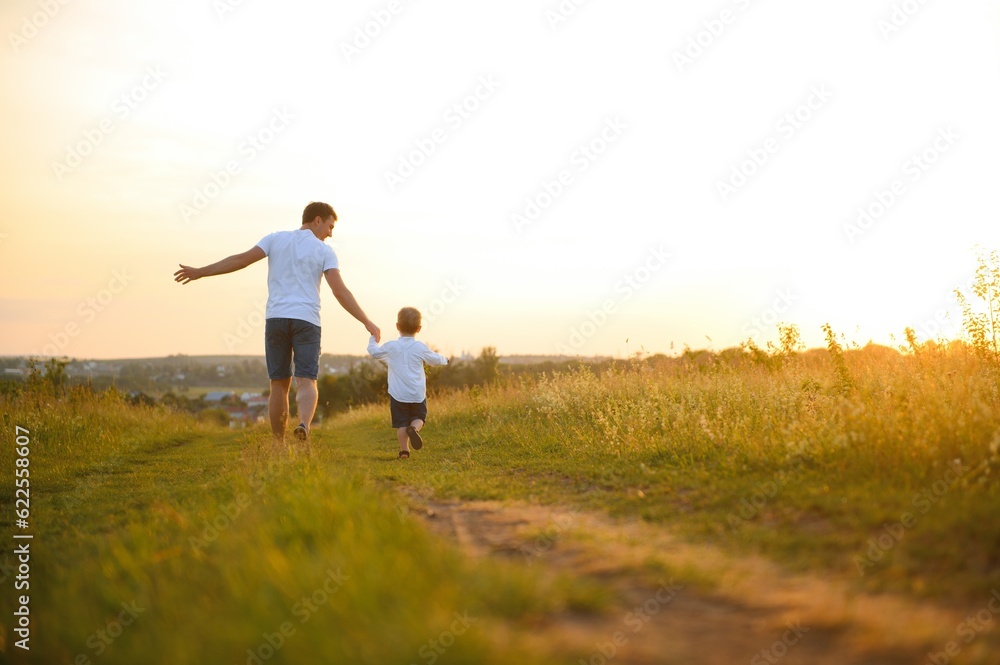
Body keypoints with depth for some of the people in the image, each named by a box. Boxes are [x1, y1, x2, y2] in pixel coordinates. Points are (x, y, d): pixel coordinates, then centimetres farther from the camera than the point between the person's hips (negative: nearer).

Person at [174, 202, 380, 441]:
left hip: (276, 319, 2)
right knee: (306, 382, -6)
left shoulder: (276, 238, 11)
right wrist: (367, 322, -6)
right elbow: (340, 291, -7)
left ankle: (279, 447, 12)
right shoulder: (324, 251, 4)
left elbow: (241, 259, 1)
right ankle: (304, 425, -37)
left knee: (279, 385, 10)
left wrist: (200, 272, 5)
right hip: (306, 320, -2)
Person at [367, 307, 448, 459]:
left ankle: (404, 449, -2)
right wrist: (444, 359, 34)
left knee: (401, 423, 6)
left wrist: (373, 340, 35)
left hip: (398, 395, 0)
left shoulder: (390, 347, -1)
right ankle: (414, 428, -18)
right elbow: (435, 360, 11)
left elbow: (374, 352, 14)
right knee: (419, 418, 14)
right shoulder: (420, 347, -2)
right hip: (417, 394, 0)